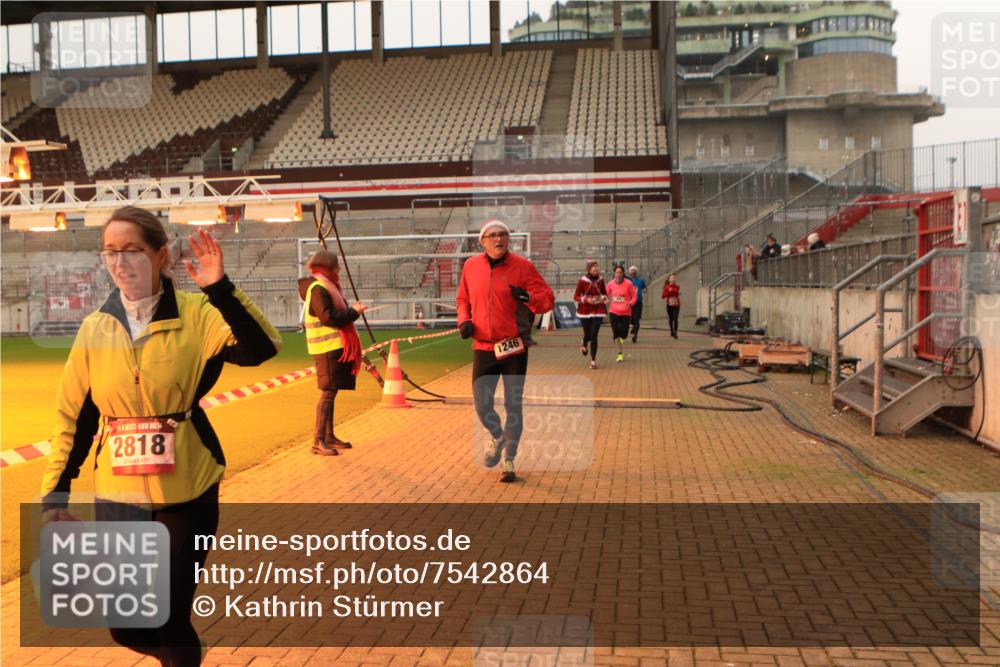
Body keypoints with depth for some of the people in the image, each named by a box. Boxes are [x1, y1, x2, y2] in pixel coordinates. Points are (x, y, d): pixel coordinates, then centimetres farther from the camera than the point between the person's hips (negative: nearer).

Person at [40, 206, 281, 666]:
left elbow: (262, 348, -27)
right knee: (127, 629, 11)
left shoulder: (195, 314, -10)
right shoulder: (95, 328, 0)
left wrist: (220, 290, -35)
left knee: (171, 620, 6)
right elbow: (74, 417, 6)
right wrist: (55, 494, 4)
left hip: (187, 491, -3)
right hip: (118, 495, 3)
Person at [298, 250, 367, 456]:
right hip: (328, 347, -10)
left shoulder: (325, 287, 19)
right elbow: (328, 317, -23)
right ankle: (318, 441, -10)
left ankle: (329, 436, 22)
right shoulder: (318, 289, -14)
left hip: (336, 346, 10)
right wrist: (354, 312, -16)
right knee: (327, 392, -11)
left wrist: (351, 310, 3)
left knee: (331, 392, 14)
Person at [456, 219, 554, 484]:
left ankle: (509, 460, 19)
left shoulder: (522, 266, -5)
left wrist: (528, 297, -26)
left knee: (513, 406, 3)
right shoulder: (471, 266, 4)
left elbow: (548, 298, -6)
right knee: (482, 405, 3)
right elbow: (463, 299, 18)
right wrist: (464, 320, -1)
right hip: (483, 348, 2)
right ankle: (497, 437, 37)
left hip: (514, 348, -2)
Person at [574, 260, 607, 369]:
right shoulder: (582, 281, -8)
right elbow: (576, 297, -5)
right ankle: (584, 345, 48)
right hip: (585, 311, -1)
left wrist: (604, 298, -6)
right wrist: (586, 299, -21)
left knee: (594, 335, -7)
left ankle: (593, 360, 0)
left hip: (598, 311, 1)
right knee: (587, 334, 9)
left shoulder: (600, 280, 1)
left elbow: (604, 293, 16)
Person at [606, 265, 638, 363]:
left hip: (626, 313, -2)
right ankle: (620, 353, 13)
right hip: (614, 312, 2)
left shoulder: (628, 284, -10)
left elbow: (634, 296, -2)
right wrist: (607, 301, -5)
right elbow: (607, 294, 15)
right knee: (616, 334, -2)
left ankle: (622, 337, 34)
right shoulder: (611, 284, -2)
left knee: (623, 335, -5)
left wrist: (631, 303, -21)